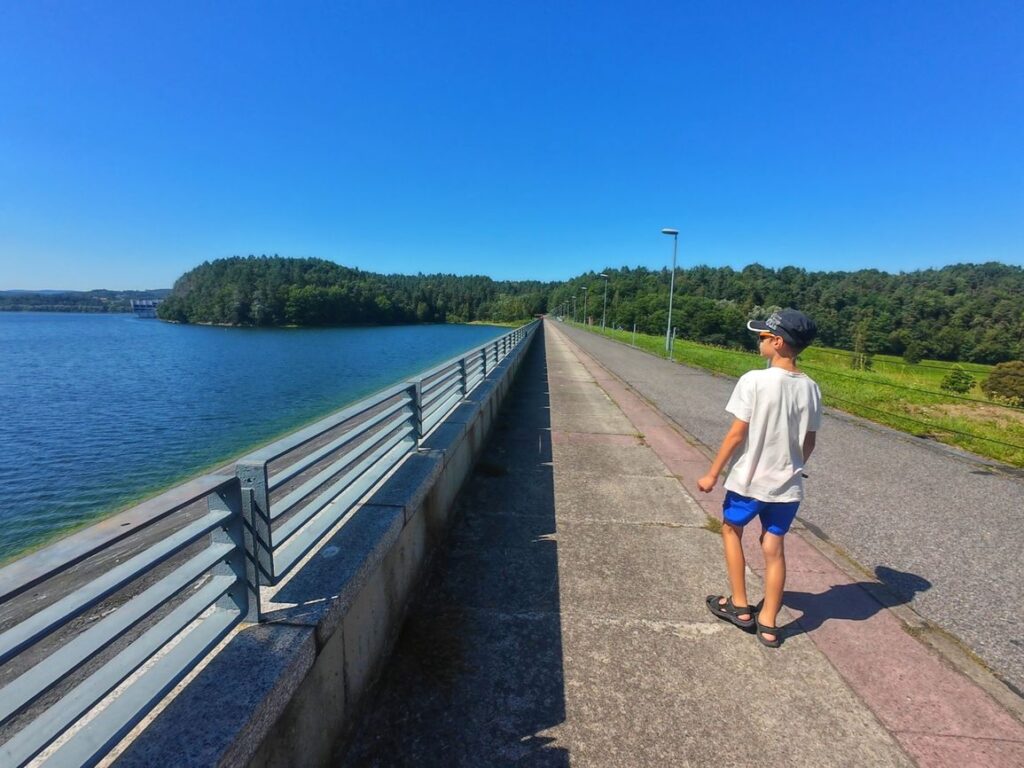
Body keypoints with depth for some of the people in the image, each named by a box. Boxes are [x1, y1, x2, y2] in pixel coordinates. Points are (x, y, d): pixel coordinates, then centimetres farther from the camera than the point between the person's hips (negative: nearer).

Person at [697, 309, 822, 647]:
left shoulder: (755, 380, -18)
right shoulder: (810, 387, -1)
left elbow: (737, 434, -16)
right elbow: (809, 441, 7)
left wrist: (712, 474, -8)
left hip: (748, 480, -4)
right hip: (788, 485, 5)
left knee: (731, 529, 19)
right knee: (774, 549, 13)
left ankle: (739, 606, 26)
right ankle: (767, 624, 24)